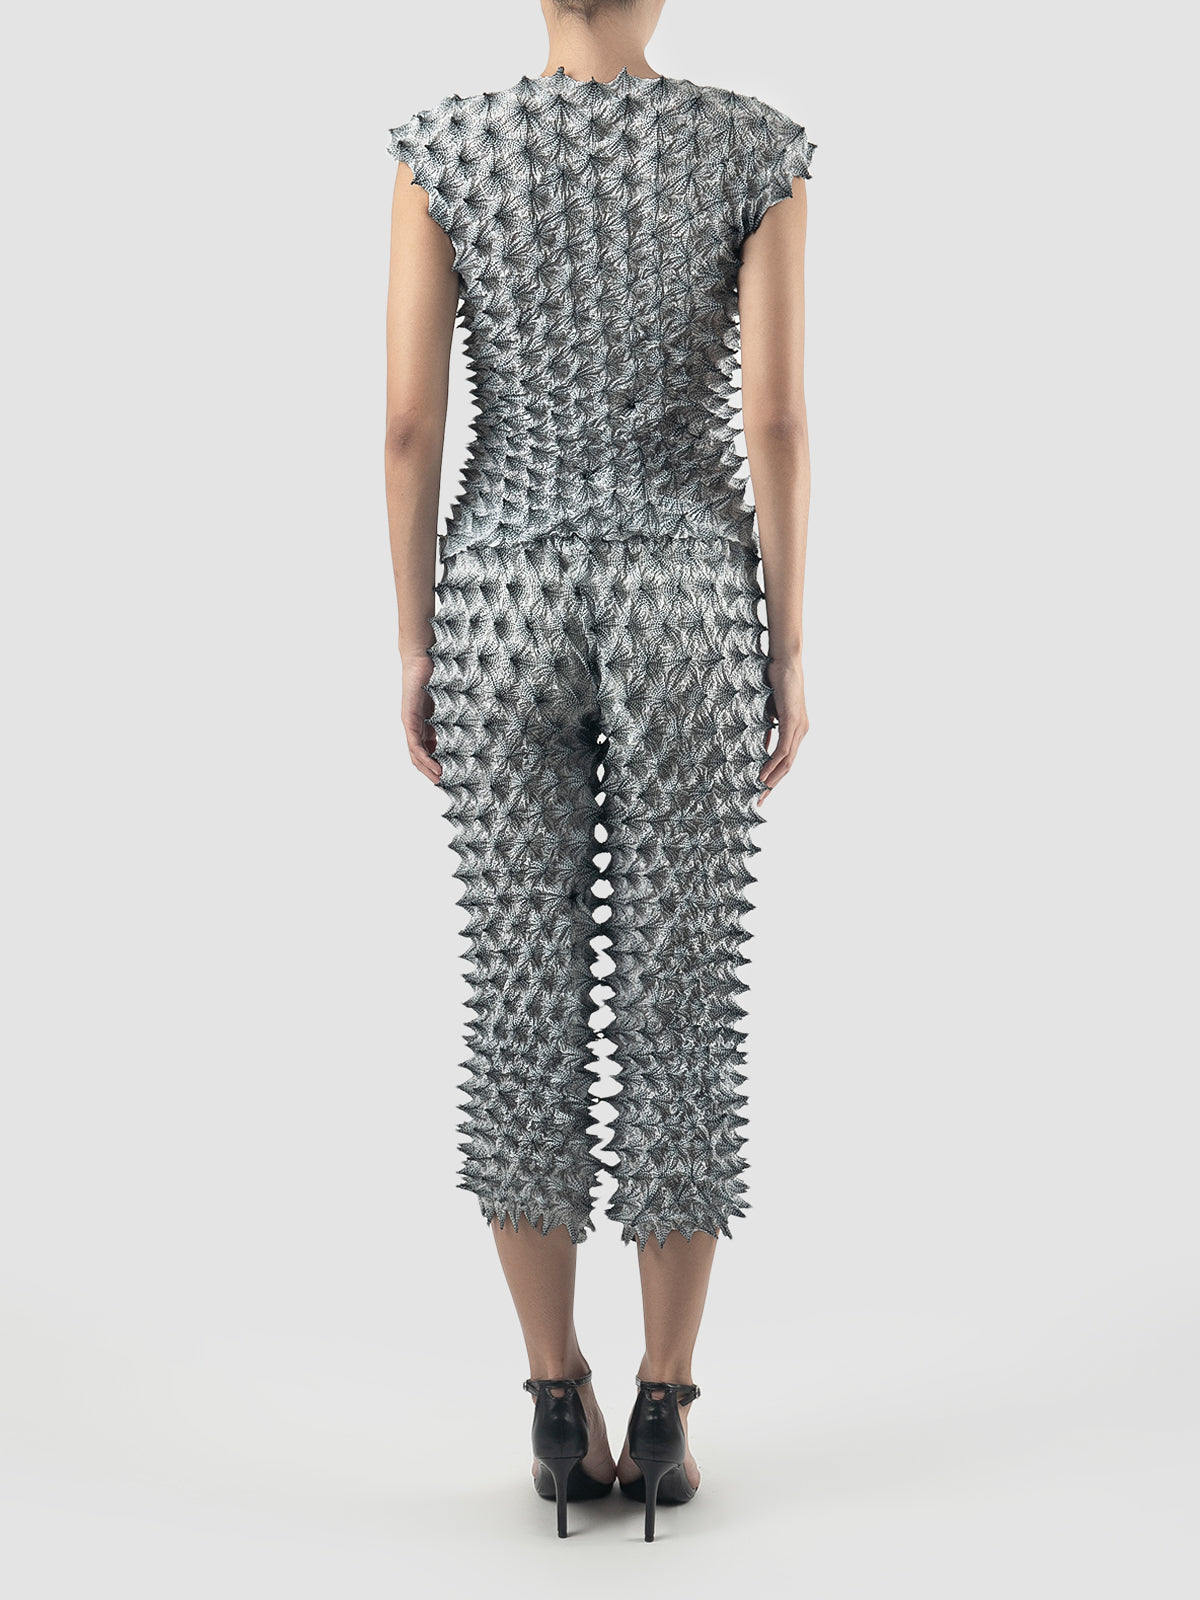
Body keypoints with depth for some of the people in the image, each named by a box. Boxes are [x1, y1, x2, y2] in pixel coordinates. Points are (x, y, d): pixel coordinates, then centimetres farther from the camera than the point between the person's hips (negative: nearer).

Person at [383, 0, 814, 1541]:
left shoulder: (442, 147, 0)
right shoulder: (758, 151, -1)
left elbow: (407, 416, -3)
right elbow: (776, 418, -6)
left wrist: (415, 645, 6)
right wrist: (790, 653, 2)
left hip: (506, 601, 1)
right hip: (681, 603, 0)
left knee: (524, 987, 7)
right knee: (682, 995, 5)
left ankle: (560, 1406, 10)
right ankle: (664, 1412, 10)